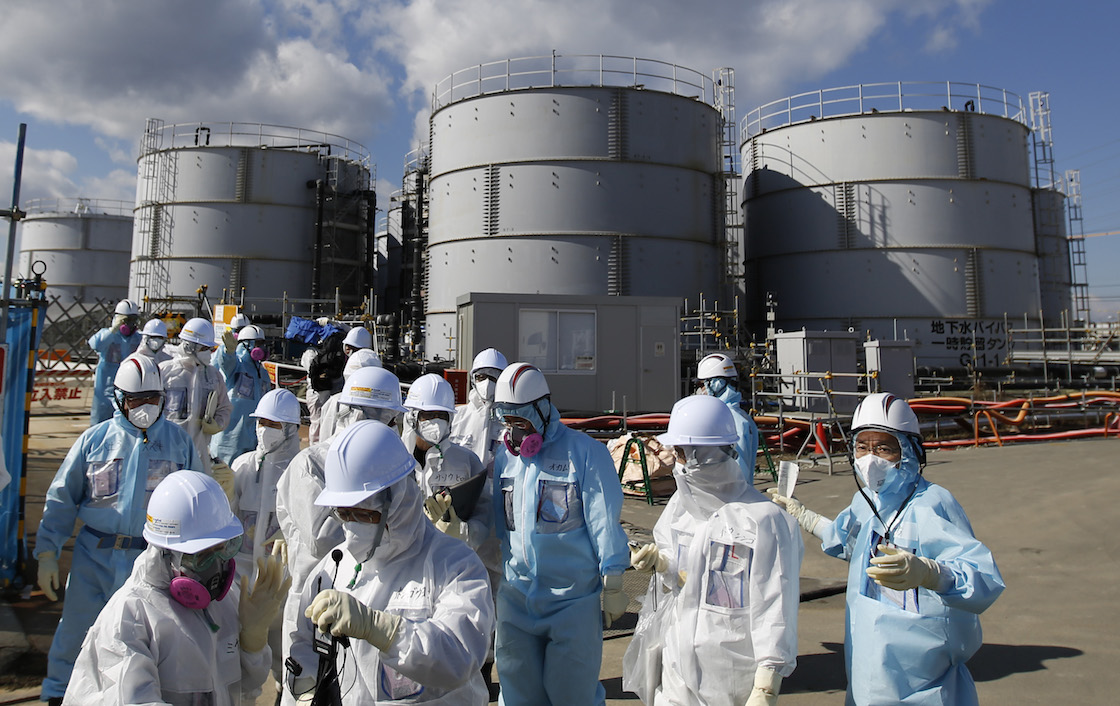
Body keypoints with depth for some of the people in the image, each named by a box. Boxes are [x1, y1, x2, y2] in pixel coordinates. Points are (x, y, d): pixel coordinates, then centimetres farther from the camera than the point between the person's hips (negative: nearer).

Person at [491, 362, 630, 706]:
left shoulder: (585, 452, -8)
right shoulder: (505, 457, 9)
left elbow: (604, 521, -8)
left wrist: (613, 586, -8)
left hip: (573, 599, -5)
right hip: (516, 597, 5)